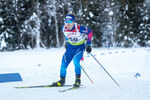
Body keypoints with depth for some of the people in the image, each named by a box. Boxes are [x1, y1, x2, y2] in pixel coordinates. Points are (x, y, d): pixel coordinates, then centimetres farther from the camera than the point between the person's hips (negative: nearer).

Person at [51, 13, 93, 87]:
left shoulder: (79, 28, -28)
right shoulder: (63, 28, -13)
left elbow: (89, 32, -11)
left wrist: (88, 44, -8)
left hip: (80, 47, -5)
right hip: (70, 47, 5)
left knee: (75, 61, -28)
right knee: (64, 63, -2)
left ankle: (78, 80, -13)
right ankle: (62, 80, 17)